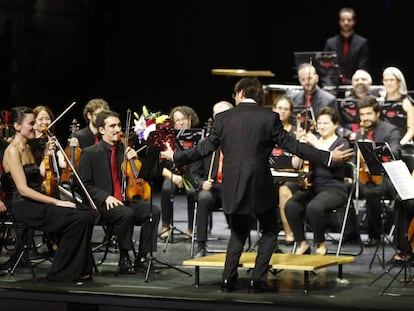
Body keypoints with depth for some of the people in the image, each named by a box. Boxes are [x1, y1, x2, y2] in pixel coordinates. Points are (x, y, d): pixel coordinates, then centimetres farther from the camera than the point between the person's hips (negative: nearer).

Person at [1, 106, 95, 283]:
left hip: (36, 202, 9)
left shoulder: (27, 148, 17)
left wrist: (47, 154, 12)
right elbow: (23, 189, -20)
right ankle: (61, 274, -12)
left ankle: (79, 270, -6)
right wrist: (56, 202, -21)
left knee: (86, 216, -10)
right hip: (23, 207, -9)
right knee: (77, 219, -22)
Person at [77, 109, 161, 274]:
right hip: (103, 205, -5)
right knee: (126, 214, -36)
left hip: (126, 200, 5)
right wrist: (106, 197, -18)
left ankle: (142, 257, -16)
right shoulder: (89, 153, 1)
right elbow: (84, 185, -4)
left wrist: (133, 160, -1)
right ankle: (124, 259, -19)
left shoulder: (124, 150, 15)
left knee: (153, 211, -22)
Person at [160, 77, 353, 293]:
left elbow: (204, 148, 6)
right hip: (260, 185, -3)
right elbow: (292, 146, -8)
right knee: (269, 231, 15)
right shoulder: (269, 117, -5)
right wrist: (328, 157, -5)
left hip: (232, 186, 3)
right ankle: (257, 279, 5)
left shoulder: (223, 118, 2)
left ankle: (228, 279, 12)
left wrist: (174, 157, 21)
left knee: (238, 232, 21)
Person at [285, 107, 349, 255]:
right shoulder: (312, 140, 15)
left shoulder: (341, 143, 4)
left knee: (314, 207, -36)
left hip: (333, 189, -4)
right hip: (312, 187, 4)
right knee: (290, 206, -27)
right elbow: (295, 165, 5)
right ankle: (302, 243, -11)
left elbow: (334, 161, -18)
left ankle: (321, 244, -12)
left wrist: (317, 144, -20)